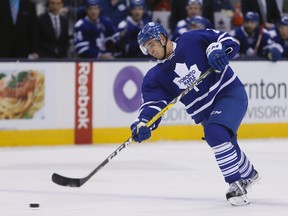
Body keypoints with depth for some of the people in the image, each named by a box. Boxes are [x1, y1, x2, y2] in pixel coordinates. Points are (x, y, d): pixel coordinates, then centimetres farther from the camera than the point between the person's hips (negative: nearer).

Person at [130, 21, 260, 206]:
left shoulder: (192, 40, -10)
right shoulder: (155, 78, 1)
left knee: (216, 133, -28)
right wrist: (143, 123, -29)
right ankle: (249, 174, 40)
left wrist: (216, 50, -26)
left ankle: (236, 183, -19)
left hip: (231, 93, -6)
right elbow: (152, 104, -10)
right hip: (206, 112, 6)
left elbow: (228, 40, -6)